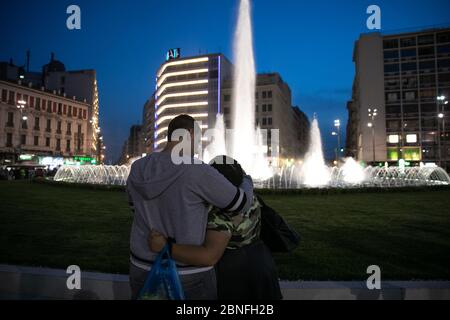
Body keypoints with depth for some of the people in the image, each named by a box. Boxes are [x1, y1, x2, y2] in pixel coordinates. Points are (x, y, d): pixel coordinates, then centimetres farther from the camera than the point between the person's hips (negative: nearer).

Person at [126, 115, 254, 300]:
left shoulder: (138, 170, -4)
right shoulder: (198, 172, -22)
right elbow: (242, 203, -11)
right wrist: (247, 181, 11)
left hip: (144, 269, 6)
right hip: (188, 276, -5)